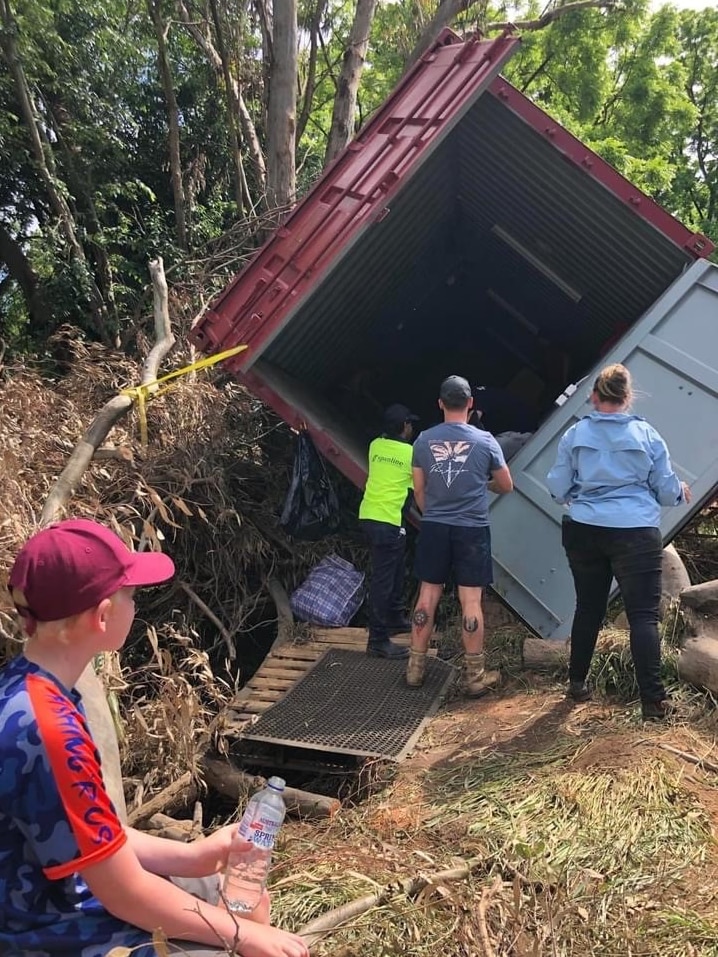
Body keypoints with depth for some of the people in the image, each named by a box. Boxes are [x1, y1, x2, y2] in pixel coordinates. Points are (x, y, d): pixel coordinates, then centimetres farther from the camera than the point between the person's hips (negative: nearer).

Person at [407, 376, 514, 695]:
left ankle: (415, 668, 17)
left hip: (434, 528, 2)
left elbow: (418, 490, 8)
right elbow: (506, 486, 8)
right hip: (472, 529, -2)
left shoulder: (423, 440, 0)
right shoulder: (485, 441, -4)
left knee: (427, 596, 10)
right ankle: (475, 676, 9)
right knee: (471, 601, 2)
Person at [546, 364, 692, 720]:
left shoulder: (575, 434, 1)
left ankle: (577, 682, 26)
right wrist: (681, 492, 27)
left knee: (588, 608, 15)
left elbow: (558, 488, 5)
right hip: (635, 534, -2)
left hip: (584, 532, 3)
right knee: (644, 614, 1)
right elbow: (667, 489, 4)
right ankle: (653, 698, -2)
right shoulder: (646, 434, -2)